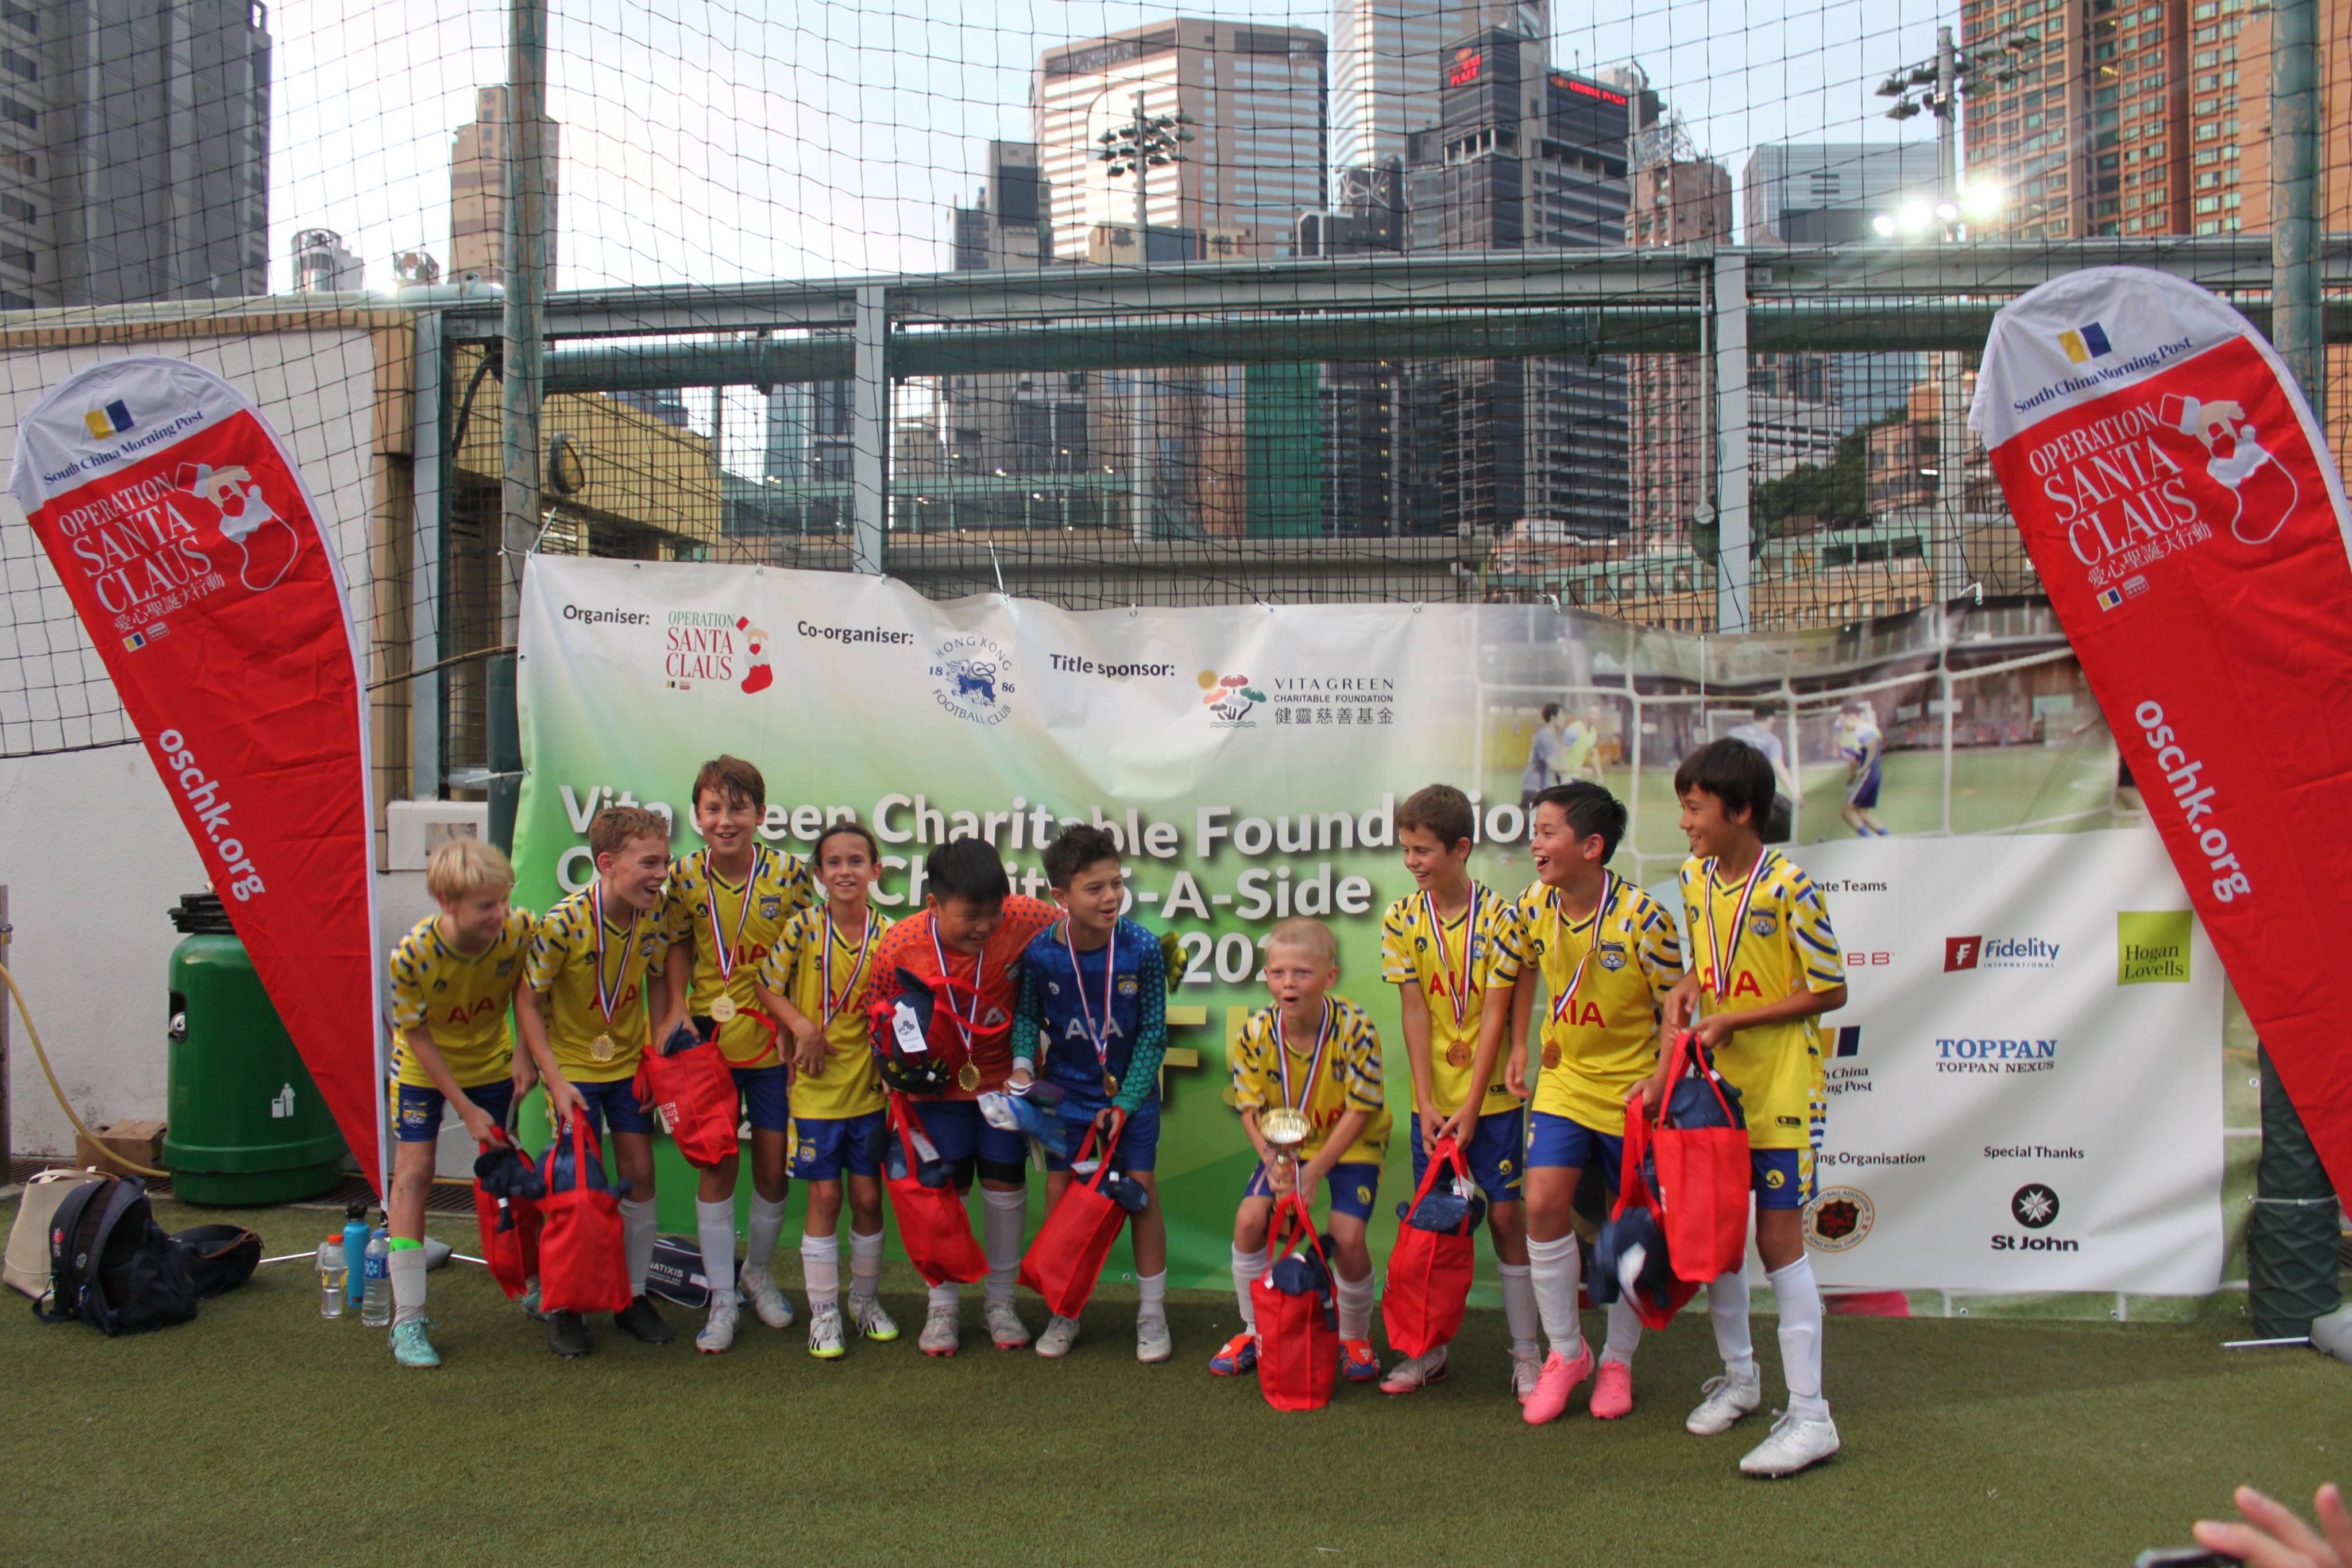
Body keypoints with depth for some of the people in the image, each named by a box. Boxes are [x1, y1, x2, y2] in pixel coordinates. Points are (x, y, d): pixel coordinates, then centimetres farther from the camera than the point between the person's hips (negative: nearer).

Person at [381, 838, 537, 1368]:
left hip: (491, 1061, 3)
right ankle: (408, 1320, -4)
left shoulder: (520, 929, -26)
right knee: (413, 1172, -9)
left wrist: (524, 1056, -13)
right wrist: (466, 1109, -18)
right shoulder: (411, 956, -33)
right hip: (424, 1067, -3)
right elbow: (417, 1035, -20)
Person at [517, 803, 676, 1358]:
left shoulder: (655, 915, -13)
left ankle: (634, 1296, 19)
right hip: (573, 1067, -4)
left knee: (639, 1174, 4)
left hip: (630, 1063, 4)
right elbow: (527, 1002, -17)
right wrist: (555, 1079, -20)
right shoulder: (563, 923, -27)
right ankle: (565, 1307, 13)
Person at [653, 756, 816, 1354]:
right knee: (716, 1164, 3)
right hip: (709, 1042, 0)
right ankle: (722, 1299, 16)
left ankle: (757, 1274, 34)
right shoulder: (683, 877, -6)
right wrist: (674, 1012, -8)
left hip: (774, 1042, 0)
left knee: (774, 1166, 8)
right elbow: (679, 948, 7)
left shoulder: (789, 873, -11)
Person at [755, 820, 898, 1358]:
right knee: (824, 1196, 1)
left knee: (868, 1196, 8)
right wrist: (802, 1025, -15)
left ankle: (865, 1299, 27)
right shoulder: (803, 928, -7)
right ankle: (823, 1313, 14)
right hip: (817, 1085, -2)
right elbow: (768, 987, -2)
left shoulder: (890, 935, -2)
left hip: (869, 1085, 2)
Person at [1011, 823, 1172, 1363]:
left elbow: (1154, 1030, -10)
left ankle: (1152, 1313, 13)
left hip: (1131, 1090, -1)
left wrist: (1126, 1100, -12)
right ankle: (1063, 1312, 20)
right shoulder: (1040, 953, -17)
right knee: (1060, 1188, 2)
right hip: (1067, 1090, 1)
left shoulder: (1142, 948, -19)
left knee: (1142, 1186, -2)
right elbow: (1027, 1015, 2)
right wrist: (1022, 1064, -14)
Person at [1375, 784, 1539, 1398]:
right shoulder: (1402, 918, -1)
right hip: (1432, 1100, 3)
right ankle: (1429, 1349, 18)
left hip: (1491, 1095, -3)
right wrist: (1428, 1105, -9)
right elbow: (1414, 1012, -3)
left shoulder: (1497, 915, -9)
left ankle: (1526, 1353, 10)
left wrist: (1471, 1108, -12)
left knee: (1506, 1214, 1)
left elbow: (1493, 1015, -9)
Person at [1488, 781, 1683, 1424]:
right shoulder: (1532, 907, -6)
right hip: (1563, 1081, 3)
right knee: (1544, 1205, -9)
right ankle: (1566, 1351, 10)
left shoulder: (1642, 915, -20)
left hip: (1631, 1091, -3)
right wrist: (1518, 1045, 12)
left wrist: (1660, 1080, -18)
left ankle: (1617, 1360, 26)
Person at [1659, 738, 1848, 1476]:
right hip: (1715, 1082, 7)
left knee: (1777, 1236, -6)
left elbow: (1830, 992, -12)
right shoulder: (1695, 878, 5)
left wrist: (1732, 1021, -16)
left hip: (1779, 1085, -7)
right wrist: (1689, 987, -5)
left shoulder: (1789, 886, -17)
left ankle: (1810, 1415, 3)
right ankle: (1738, 1377, 30)